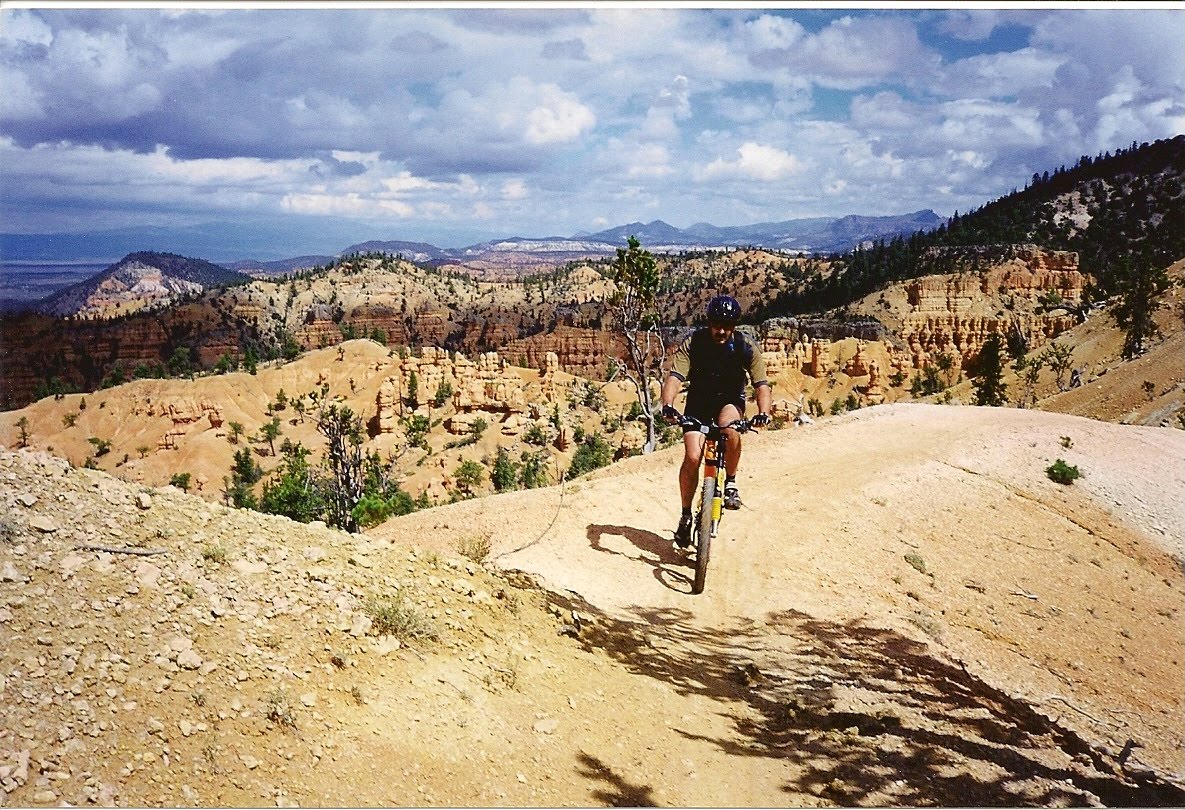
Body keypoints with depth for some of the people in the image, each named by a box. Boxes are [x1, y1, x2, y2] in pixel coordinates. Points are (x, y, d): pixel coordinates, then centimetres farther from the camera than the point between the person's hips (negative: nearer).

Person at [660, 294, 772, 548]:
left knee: (729, 429, -36)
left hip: (730, 401, 0)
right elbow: (674, 376, -29)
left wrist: (763, 412, -43)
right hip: (699, 403, 0)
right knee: (692, 457, -16)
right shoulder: (693, 343, -20)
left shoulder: (746, 348, -18)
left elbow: (761, 384, -23)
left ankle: (730, 482, -13)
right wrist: (668, 405, -47)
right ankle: (686, 515, 3)